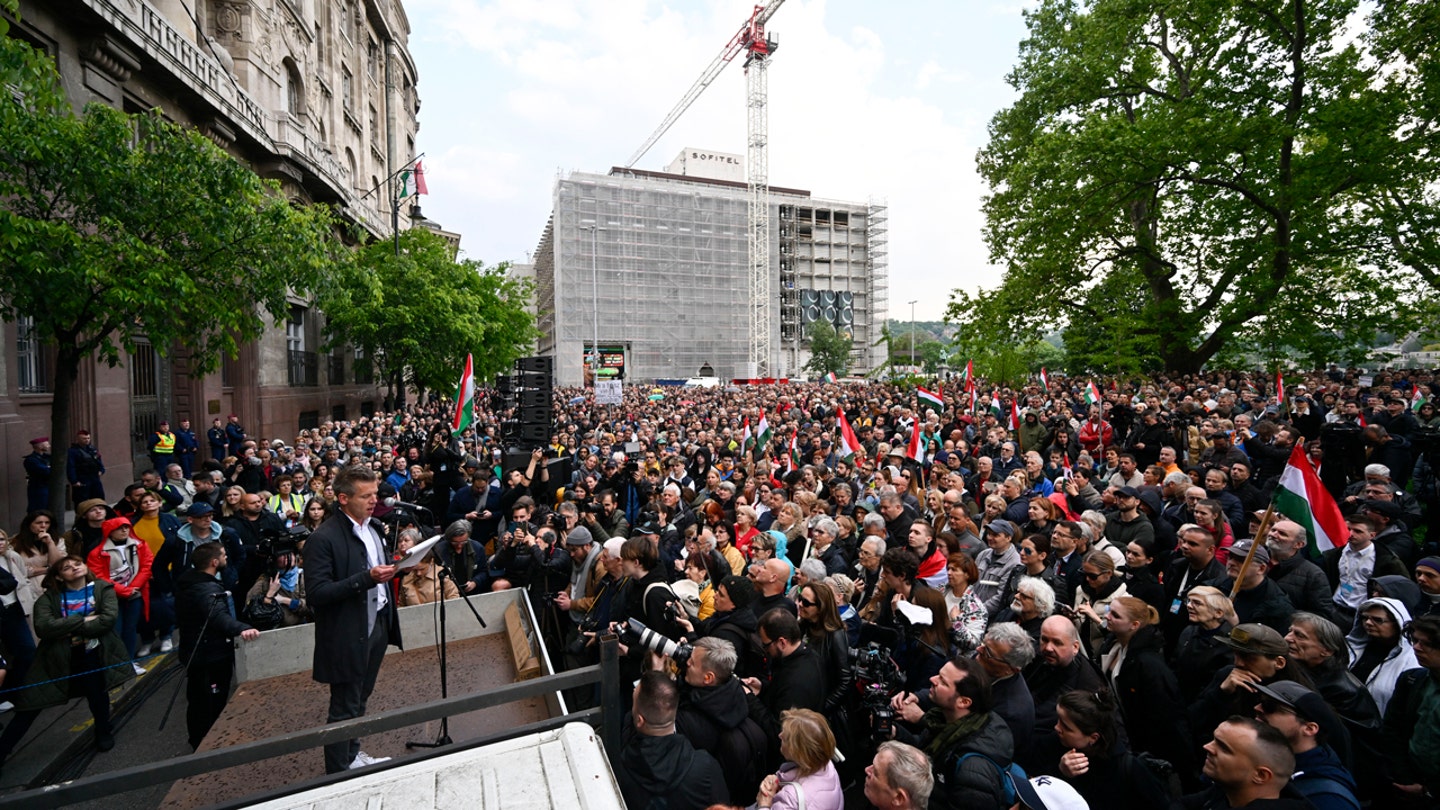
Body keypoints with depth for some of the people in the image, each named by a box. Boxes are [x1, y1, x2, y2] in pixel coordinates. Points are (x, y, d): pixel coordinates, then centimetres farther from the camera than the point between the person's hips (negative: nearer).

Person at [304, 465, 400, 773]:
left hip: (377, 625, 7)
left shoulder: (375, 527, 5)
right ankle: (337, 774, 25)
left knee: (360, 699, 23)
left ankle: (352, 755, 41)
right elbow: (318, 594, -23)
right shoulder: (323, 539, -20)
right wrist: (366, 578, -31)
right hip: (348, 636, -7)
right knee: (344, 709, 8)